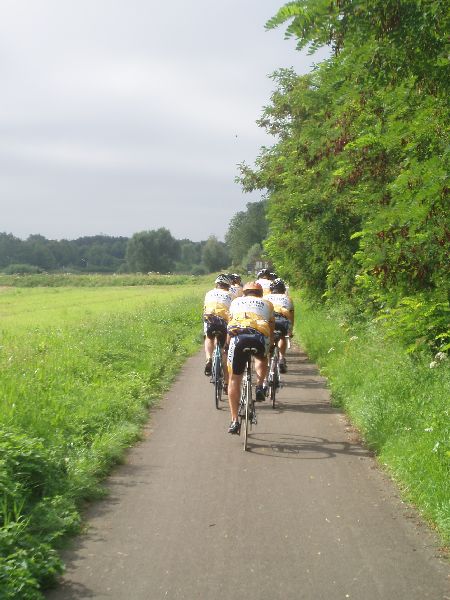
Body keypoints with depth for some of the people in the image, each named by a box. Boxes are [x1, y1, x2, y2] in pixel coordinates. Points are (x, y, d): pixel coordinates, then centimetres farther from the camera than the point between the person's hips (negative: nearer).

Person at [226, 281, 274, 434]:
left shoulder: (236, 302, 32)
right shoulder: (267, 304, 31)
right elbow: (271, 329, 38)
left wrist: (228, 343, 55)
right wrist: (270, 346, 55)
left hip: (238, 336, 0)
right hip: (260, 336, 0)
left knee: (234, 379, 13)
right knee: (261, 358, 37)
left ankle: (234, 420, 10)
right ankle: (259, 387, 14)